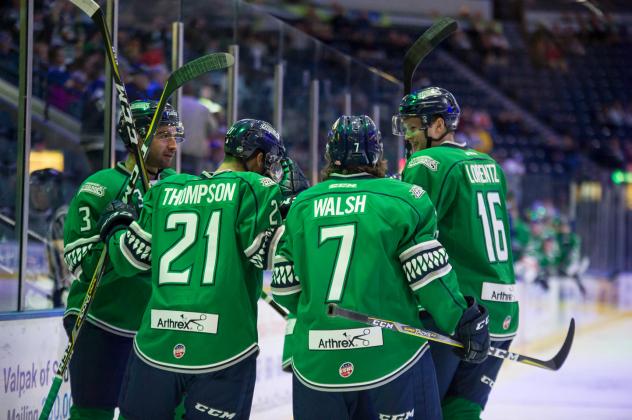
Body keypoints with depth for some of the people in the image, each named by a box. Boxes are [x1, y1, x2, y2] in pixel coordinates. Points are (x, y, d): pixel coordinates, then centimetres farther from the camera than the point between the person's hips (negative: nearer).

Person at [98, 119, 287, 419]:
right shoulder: (255, 188, -1)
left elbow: (133, 258, 15)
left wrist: (116, 225, 35)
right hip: (223, 348, -4)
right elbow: (269, 255, -9)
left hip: (157, 346, 4)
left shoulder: (165, 189, 12)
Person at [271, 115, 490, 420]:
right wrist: (466, 322, 5)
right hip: (390, 358, -3)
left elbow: (284, 288, 11)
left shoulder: (301, 206, 9)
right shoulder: (403, 198, -3)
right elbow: (430, 275, -7)